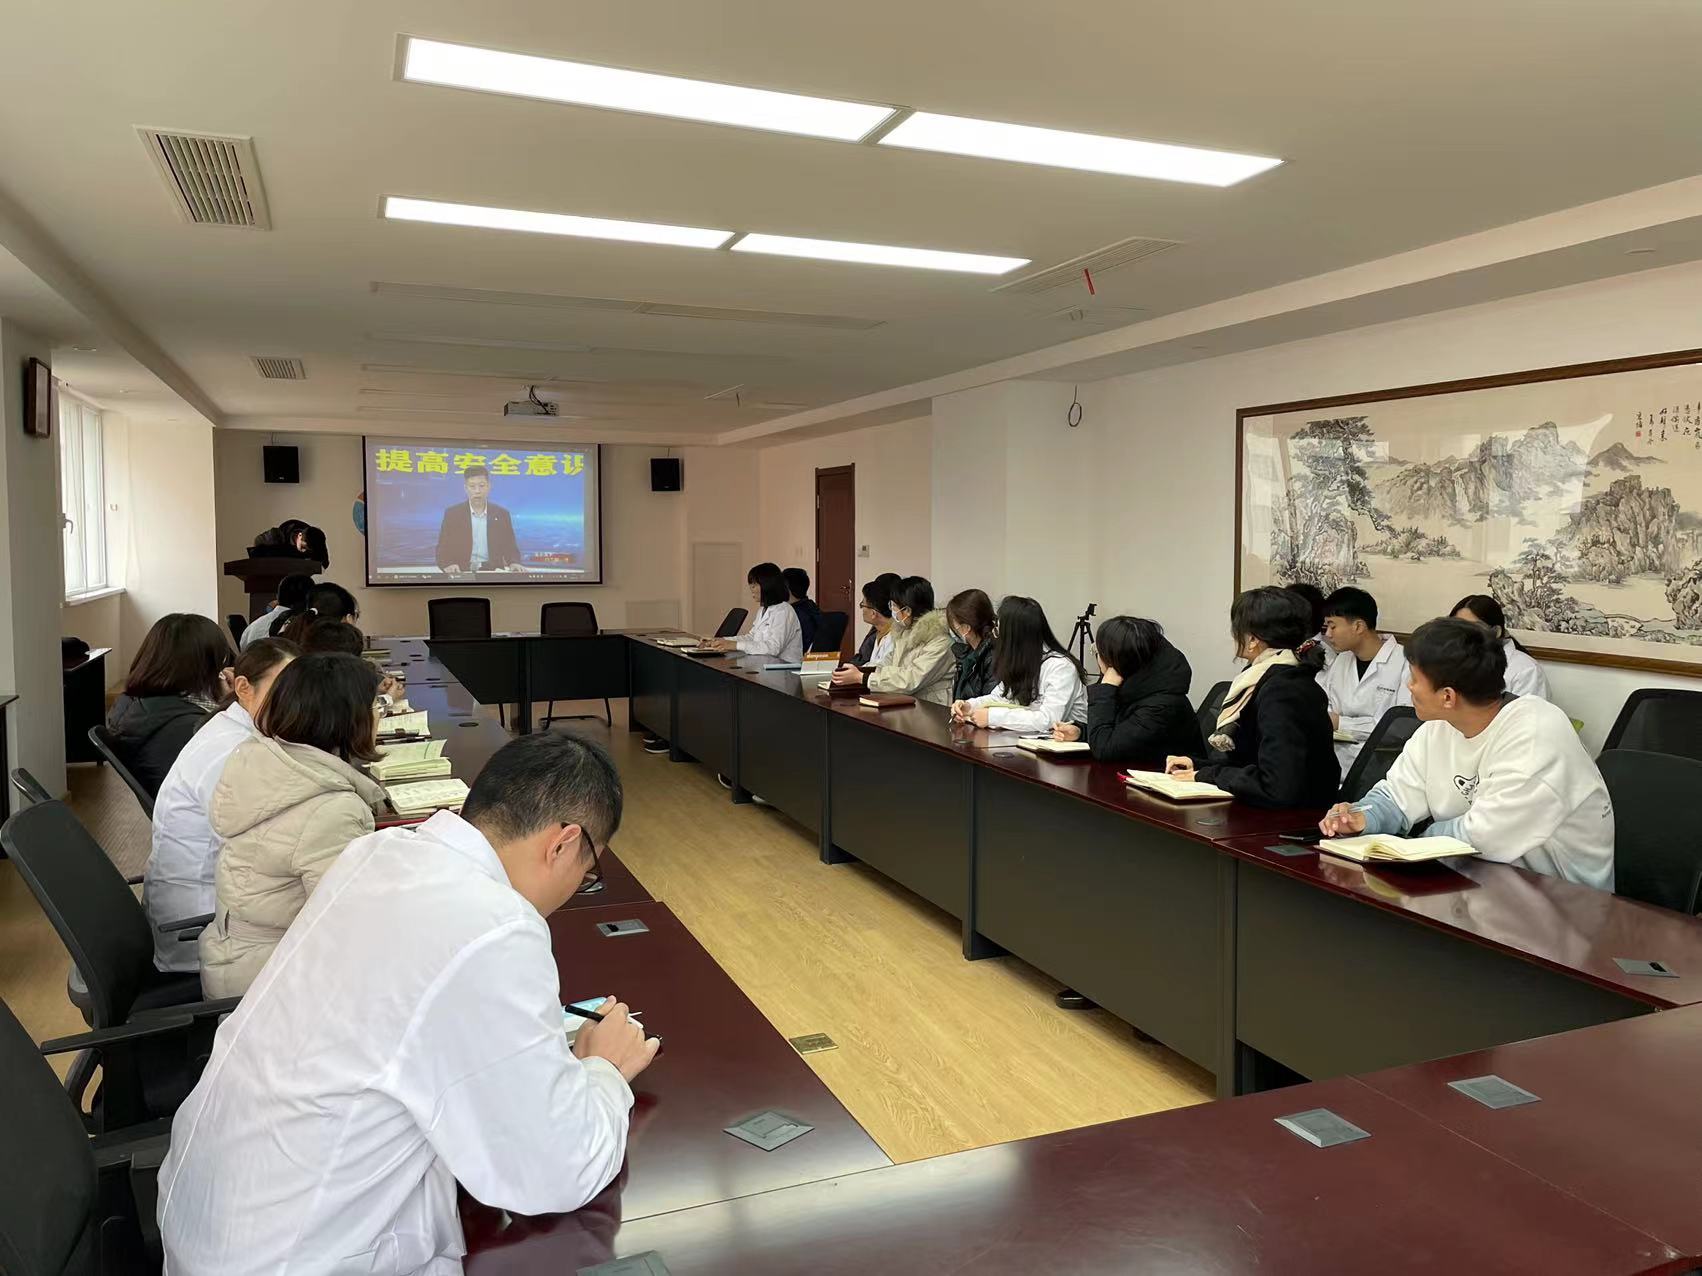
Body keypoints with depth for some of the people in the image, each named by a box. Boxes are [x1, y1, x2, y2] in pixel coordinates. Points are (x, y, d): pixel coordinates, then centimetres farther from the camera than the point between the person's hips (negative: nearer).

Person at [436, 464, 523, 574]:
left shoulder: (502, 514, 11)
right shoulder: (452, 514, 7)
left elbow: (510, 547, 12)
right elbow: (443, 549, 4)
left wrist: (514, 563, -11)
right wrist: (448, 565, -18)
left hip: (492, 573, 1)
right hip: (461, 573, -1)